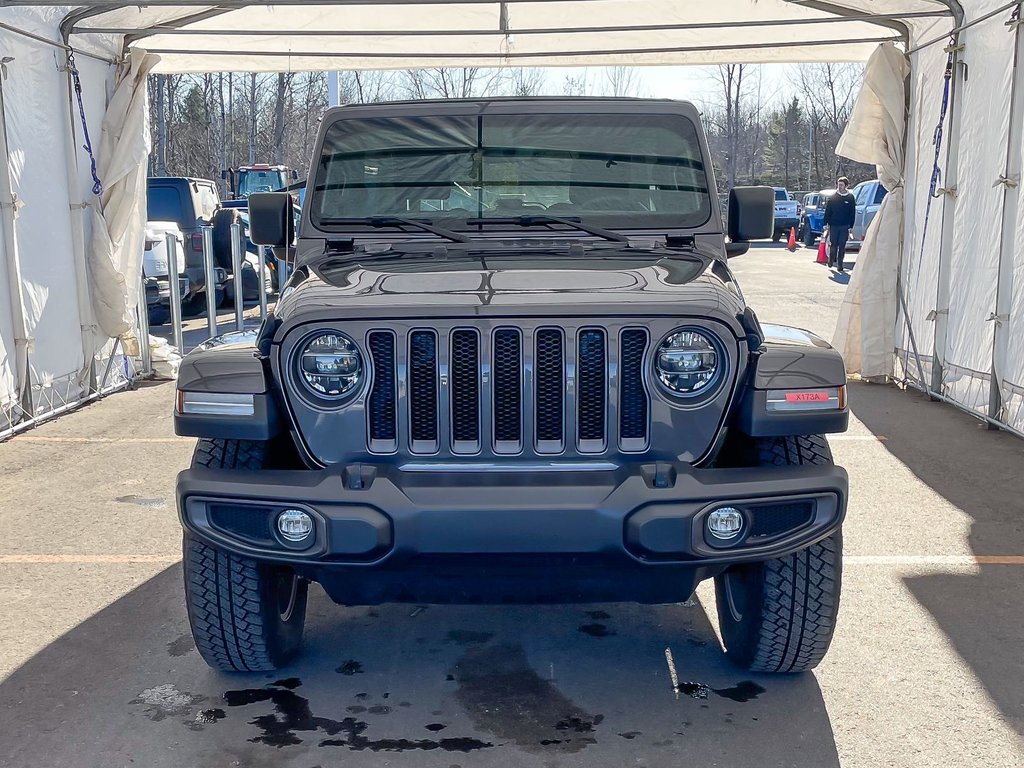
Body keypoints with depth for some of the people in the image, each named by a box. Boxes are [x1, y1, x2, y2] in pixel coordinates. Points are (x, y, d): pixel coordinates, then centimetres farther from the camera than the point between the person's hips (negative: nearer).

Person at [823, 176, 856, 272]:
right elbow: (827, 211, 6)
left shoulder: (850, 197, 4)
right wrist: (826, 223, -1)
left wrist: (851, 226, -1)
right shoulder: (833, 197, 5)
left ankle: (840, 266, 6)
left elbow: (853, 213, 5)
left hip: (844, 227, 0)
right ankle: (831, 262, 21)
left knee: (842, 246, 1)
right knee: (833, 245, 3)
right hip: (833, 225, 0)